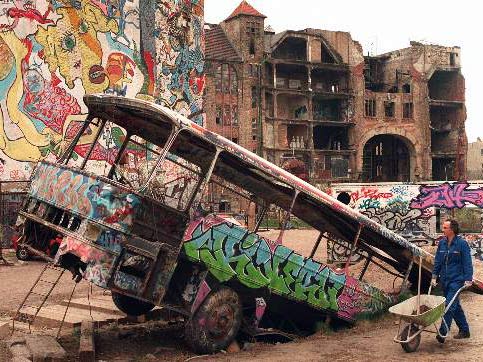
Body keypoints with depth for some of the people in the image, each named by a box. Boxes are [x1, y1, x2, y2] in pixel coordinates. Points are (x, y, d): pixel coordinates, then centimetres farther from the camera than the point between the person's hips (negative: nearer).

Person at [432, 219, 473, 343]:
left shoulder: (462, 243, -9)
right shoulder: (442, 243, 7)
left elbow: (467, 263, -9)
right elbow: (438, 261, 11)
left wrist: (468, 279, -13)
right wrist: (434, 276, 6)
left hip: (457, 280, -6)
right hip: (444, 280, 7)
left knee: (450, 305, -12)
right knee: (455, 306, 15)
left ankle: (442, 333, -12)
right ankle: (464, 330, 27)